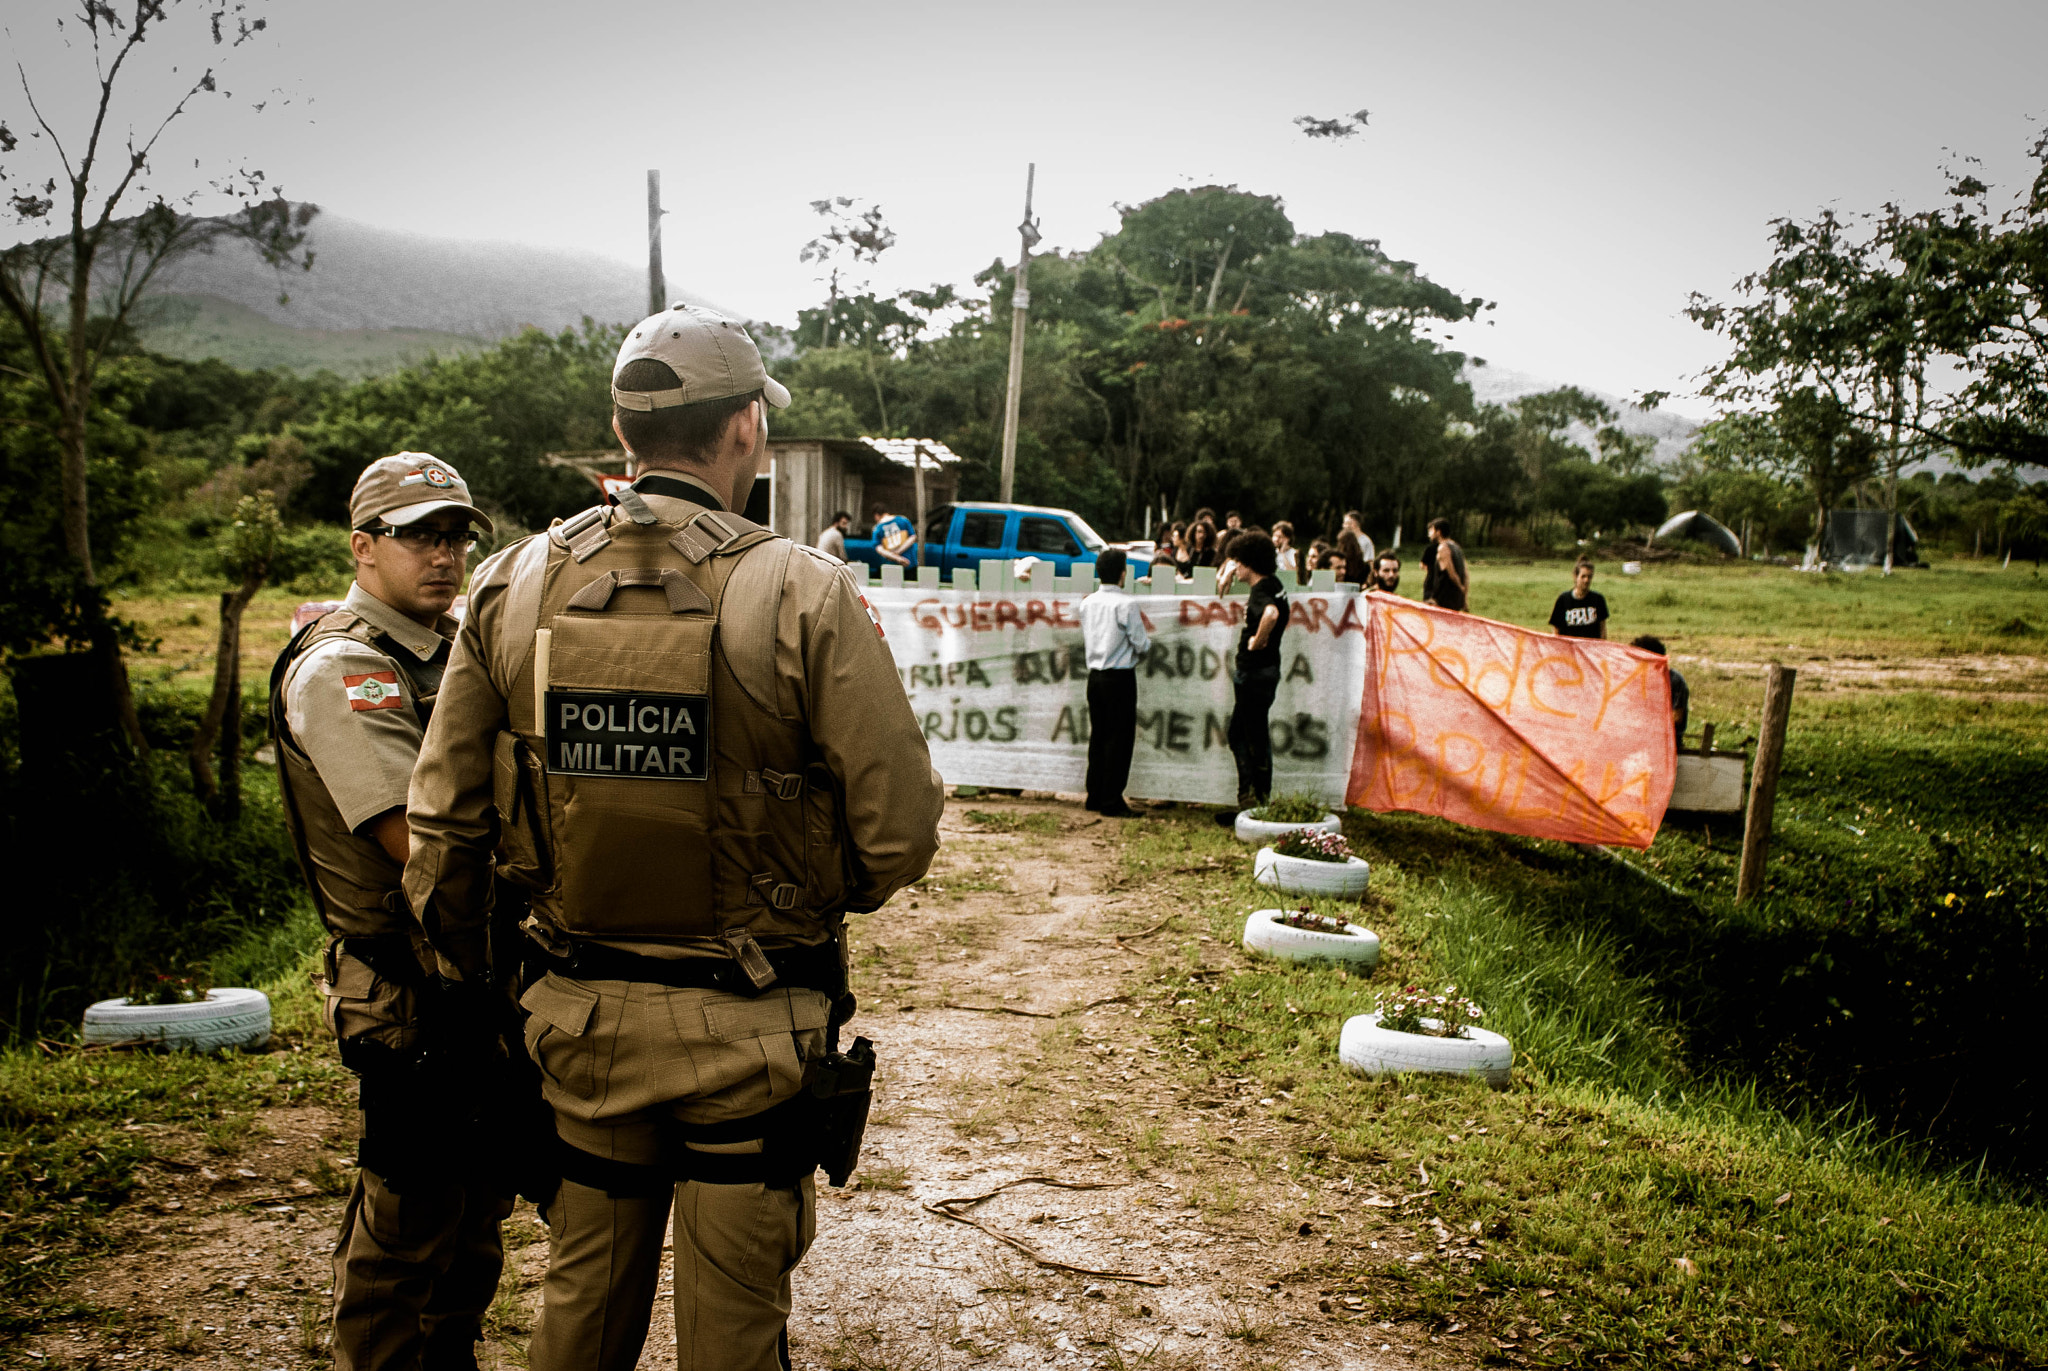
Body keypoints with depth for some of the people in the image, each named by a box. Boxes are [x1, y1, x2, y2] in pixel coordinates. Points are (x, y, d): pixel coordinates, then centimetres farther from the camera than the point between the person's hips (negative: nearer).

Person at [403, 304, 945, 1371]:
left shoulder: (513, 585, -3)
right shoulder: (802, 595, -16)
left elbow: (442, 823, 2)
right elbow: (899, 835, -16)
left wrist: (460, 977, 17)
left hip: (582, 1020, 4)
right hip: (751, 1034, -3)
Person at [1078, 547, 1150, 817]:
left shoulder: (1087, 603, 5)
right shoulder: (1126, 603, -13)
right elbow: (1141, 644, -11)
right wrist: (1148, 641, 10)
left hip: (1095, 676, 6)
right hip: (1120, 677, -6)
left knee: (1098, 737, 13)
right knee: (1119, 740, 0)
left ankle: (1095, 797, 18)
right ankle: (1111, 802, 1)